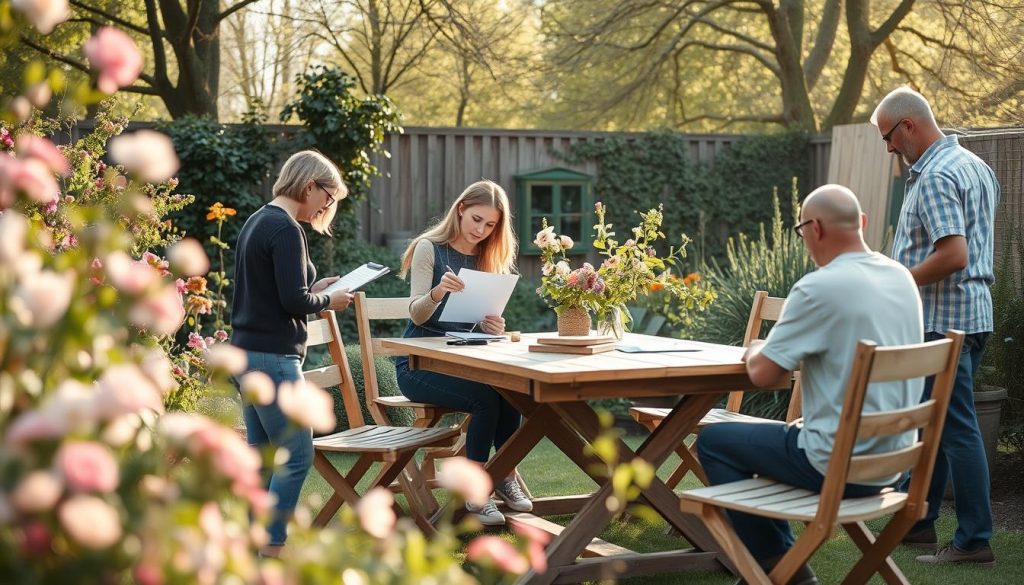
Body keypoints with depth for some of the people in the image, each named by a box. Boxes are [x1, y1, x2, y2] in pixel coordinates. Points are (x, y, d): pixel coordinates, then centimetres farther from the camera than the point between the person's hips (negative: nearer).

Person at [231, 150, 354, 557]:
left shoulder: (257, 222, 15)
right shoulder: (286, 229, -15)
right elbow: (294, 301, -19)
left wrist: (312, 290, 13)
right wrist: (329, 300, -2)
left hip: (246, 352, 10)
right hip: (272, 356, -10)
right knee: (297, 456, -4)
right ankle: (273, 549, -2)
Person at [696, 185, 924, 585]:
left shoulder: (819, 288, -20)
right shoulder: (903, 279, 5)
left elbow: (764, 375, -15)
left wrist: (755, 352, 7)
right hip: (891, 462, 8)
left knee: (714, 442, 12)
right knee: (774, 437, 30)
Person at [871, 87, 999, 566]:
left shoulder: (935, 177, -18)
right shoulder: (975, 165, 14)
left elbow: (954, 255, -27)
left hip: (942, 320, -11)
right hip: (971, 311, 11)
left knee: (955, 428, -5)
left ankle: (974, 540, 1)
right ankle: (918, 521, 26)